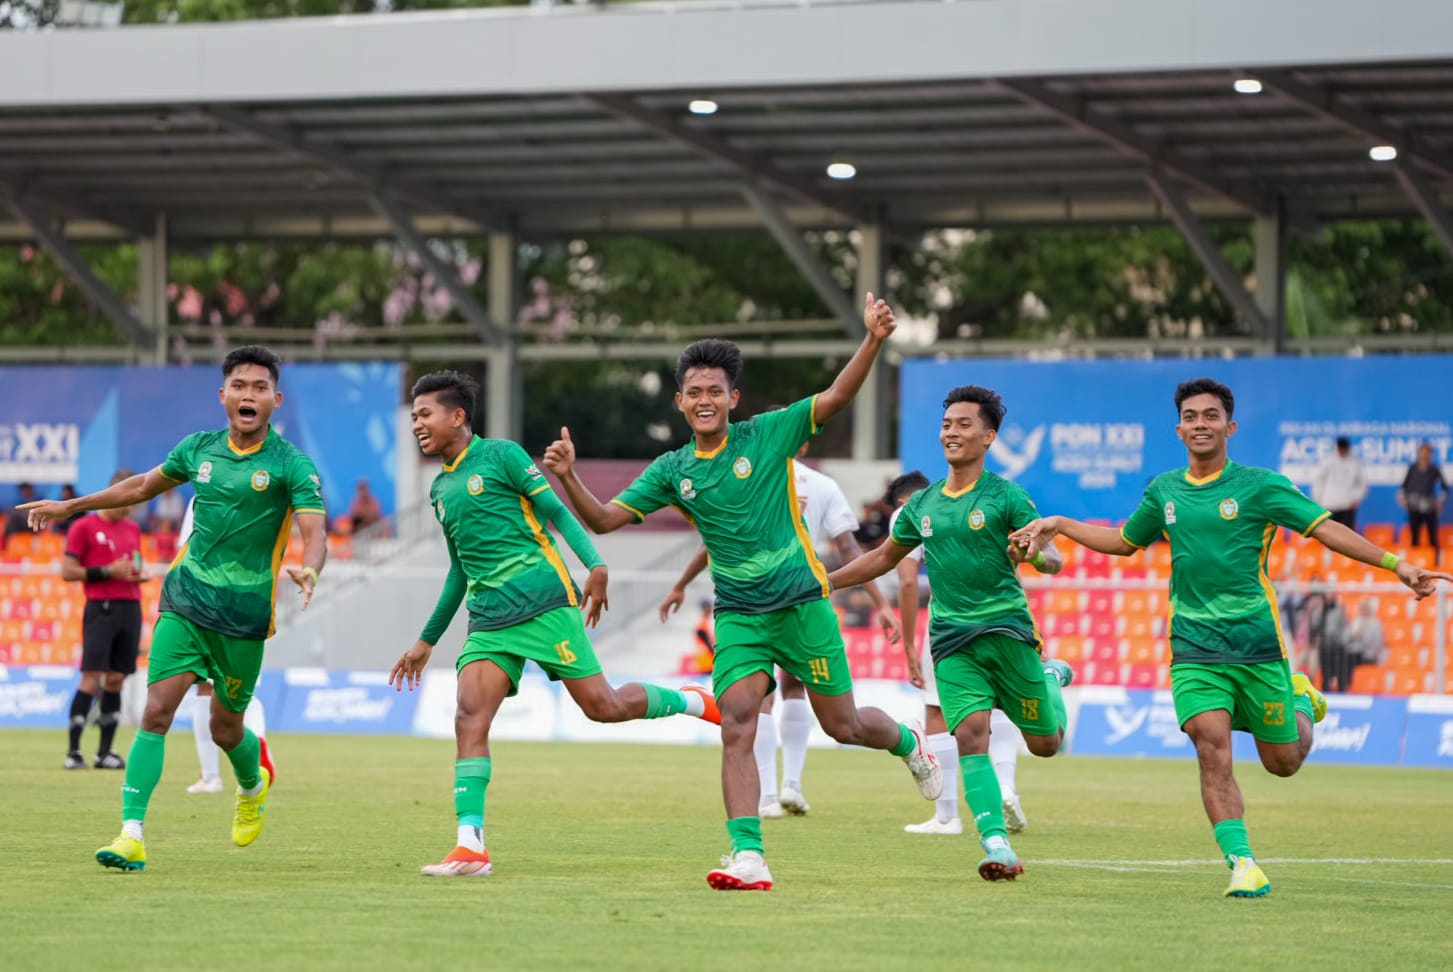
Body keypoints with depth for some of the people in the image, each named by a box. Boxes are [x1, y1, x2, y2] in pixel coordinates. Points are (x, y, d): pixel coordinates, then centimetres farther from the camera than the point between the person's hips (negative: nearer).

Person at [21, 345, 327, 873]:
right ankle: (132, 834, -15)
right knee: (157, 710, -12)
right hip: (185, 597, 3)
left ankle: (253, 786, 45)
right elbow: (144, 485, 23)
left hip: (244, 612, -3)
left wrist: (308, 571, -42)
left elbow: (314, 532, -19)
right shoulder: (198, 449, 5)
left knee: (226, 728, 9)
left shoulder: (291, 464, -8)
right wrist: (69, 507, 28)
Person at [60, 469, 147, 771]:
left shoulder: (133, 529, 18)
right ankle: (73, 751, -8)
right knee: (91, 679, -12)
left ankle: (105, 752, 8)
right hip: (100, 608, -6)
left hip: (130, 608, 6)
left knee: (116, 679, 5)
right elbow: (67, 571, -5)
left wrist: (138, 574, 6)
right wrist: (107, 571, -13)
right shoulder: (84, 526, -1)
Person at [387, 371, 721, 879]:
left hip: (543, 602, -6)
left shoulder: (500, 455, 0)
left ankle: (690, 701, 23)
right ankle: (470, 847, -19)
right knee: (469, 717, -13)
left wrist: (595, 565, -20)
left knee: (603, 706, -6)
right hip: (488, 621, 6)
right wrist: (427, 640, 31)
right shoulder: (440, 488, 19)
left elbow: (555, 511, -4)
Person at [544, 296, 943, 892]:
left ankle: (907, 743, 41)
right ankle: (748, 856, -21)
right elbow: (603, 519, 4)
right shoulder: (673, 472, 4)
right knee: (736, 724, -16)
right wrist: (568, 477, -13)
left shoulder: (768, 436, -5)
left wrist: (873, 340, -29)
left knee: (842, 725, 7)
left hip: (801, 602, -2)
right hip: (738, 614, 2)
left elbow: (836, 397, -14)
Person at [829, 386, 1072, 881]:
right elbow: (884, 557, 28)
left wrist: (1034, 553, -33)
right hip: (951, 640, 3)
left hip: (1006, 630, -3)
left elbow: (1053, 560, -9)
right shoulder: (922, 504, 13)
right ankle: (997, 846, -23)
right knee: (971, 733, -18)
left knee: (1044, 744, 7)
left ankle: (1052, 679, 41)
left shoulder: (1005, 496, -2)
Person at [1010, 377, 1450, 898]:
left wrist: (1395, 564, -15)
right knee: (1212, 748, -18)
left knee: (1283, 762, 6)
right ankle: (1242, 863, -16)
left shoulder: (1260, 485, -3)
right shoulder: (1164, 491, 9)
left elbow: (1325, 527, -7)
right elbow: (1124, 541, 27)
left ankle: (1300, 699, 39)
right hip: (1194, 647, 2)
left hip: (1257, 642, -2)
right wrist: (1059, 525, 18)